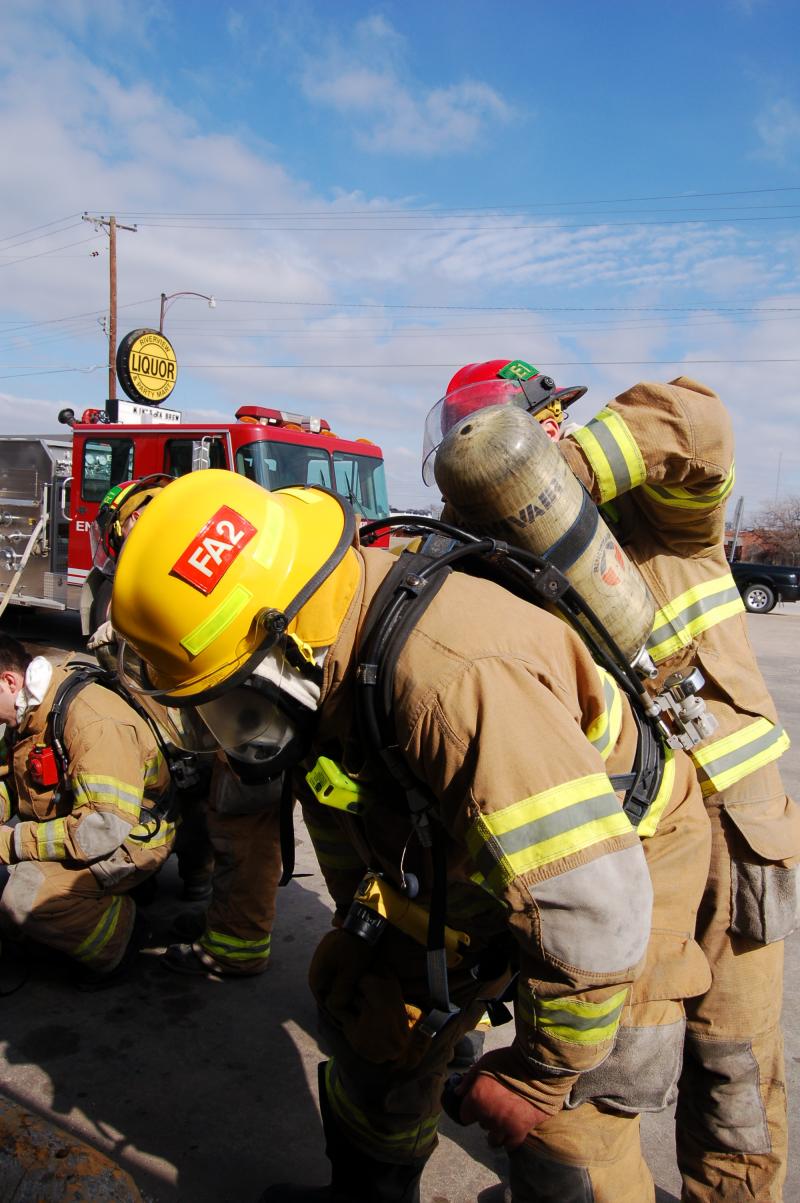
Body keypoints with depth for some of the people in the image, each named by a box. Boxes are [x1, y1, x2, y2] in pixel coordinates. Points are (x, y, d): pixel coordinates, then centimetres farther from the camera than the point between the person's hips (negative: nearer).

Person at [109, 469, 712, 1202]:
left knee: (563, 1142, -8)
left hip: (624, 860, -7)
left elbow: (594, 907, -37)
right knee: (375, 1018, 14)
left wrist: (536, 1077, -22)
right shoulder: (325, 664, -13)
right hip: (465, 861, 8)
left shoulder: (450, 680, -43)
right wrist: (365, 932, 20)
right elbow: (339, 797, 8)